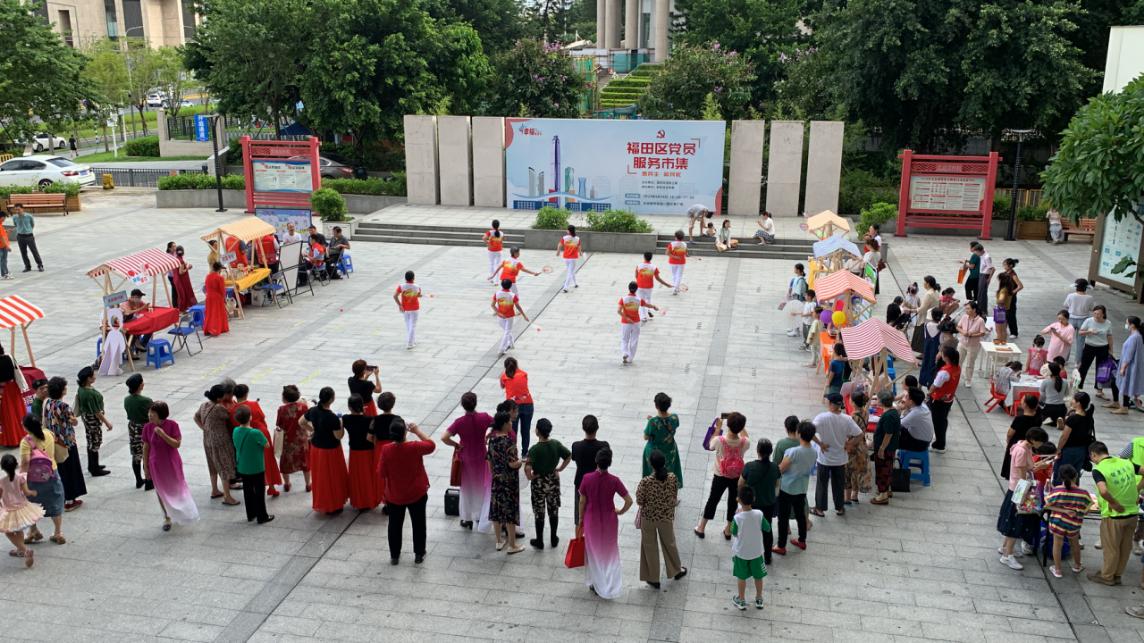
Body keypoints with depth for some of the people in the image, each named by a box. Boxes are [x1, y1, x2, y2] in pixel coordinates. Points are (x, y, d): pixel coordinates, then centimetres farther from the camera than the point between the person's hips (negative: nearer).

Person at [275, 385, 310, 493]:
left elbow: (279, 426, -13)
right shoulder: (303, 406, -16)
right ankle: (308, 484, 25)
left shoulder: (282, 409, -19)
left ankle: (286, 484, 32)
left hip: (287, 439, -1)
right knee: (305, 460, 17)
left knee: (286, 461, 19)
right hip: (301, 438, 1)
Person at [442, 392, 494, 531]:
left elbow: (444, 438, -25)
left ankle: (467, 519, 29)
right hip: (482, 458, 0)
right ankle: (481, 519, 26)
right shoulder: (484, 418, -17)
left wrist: (456, 445, -10)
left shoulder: (459, 422, -20)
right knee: (482, 487, 19)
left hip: (465, 458, 0)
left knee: (467, 488, 18)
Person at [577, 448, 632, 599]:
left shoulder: (587, 478, -17)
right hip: (609, 521, -1)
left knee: (594, 553, 20)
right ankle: (610, 587, 22)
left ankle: (597, 585, 32)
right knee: (609, 552, 19)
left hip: (591, 520, 1)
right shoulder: (614, 481, -20)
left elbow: (582, 502, -7)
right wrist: (620, 512, 3)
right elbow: (629, 501, -17)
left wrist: (581, 520, 8)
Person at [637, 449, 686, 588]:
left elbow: (639, 501, -16)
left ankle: (653, 578, 31)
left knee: (650, 547, 18)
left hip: (649, 517, -3)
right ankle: (676, 570, 46)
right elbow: (675, 497, -3)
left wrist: (639, 488, 1)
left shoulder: (646, 481, -27)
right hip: (666, 516, 3)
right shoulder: (672, 477, -17)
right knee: (669, 543, 26)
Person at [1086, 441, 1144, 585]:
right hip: (1132, 513, 6)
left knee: (1111, 548, 13)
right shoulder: (1126, 463, 0)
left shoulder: (1098, 470, -19)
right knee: (1125, 547, 20)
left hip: (1114, 515, -6)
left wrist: (1114, 503, -19)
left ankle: (1107, 576, 29)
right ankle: (1117, 574, 35)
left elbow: (1103, 491, -34)